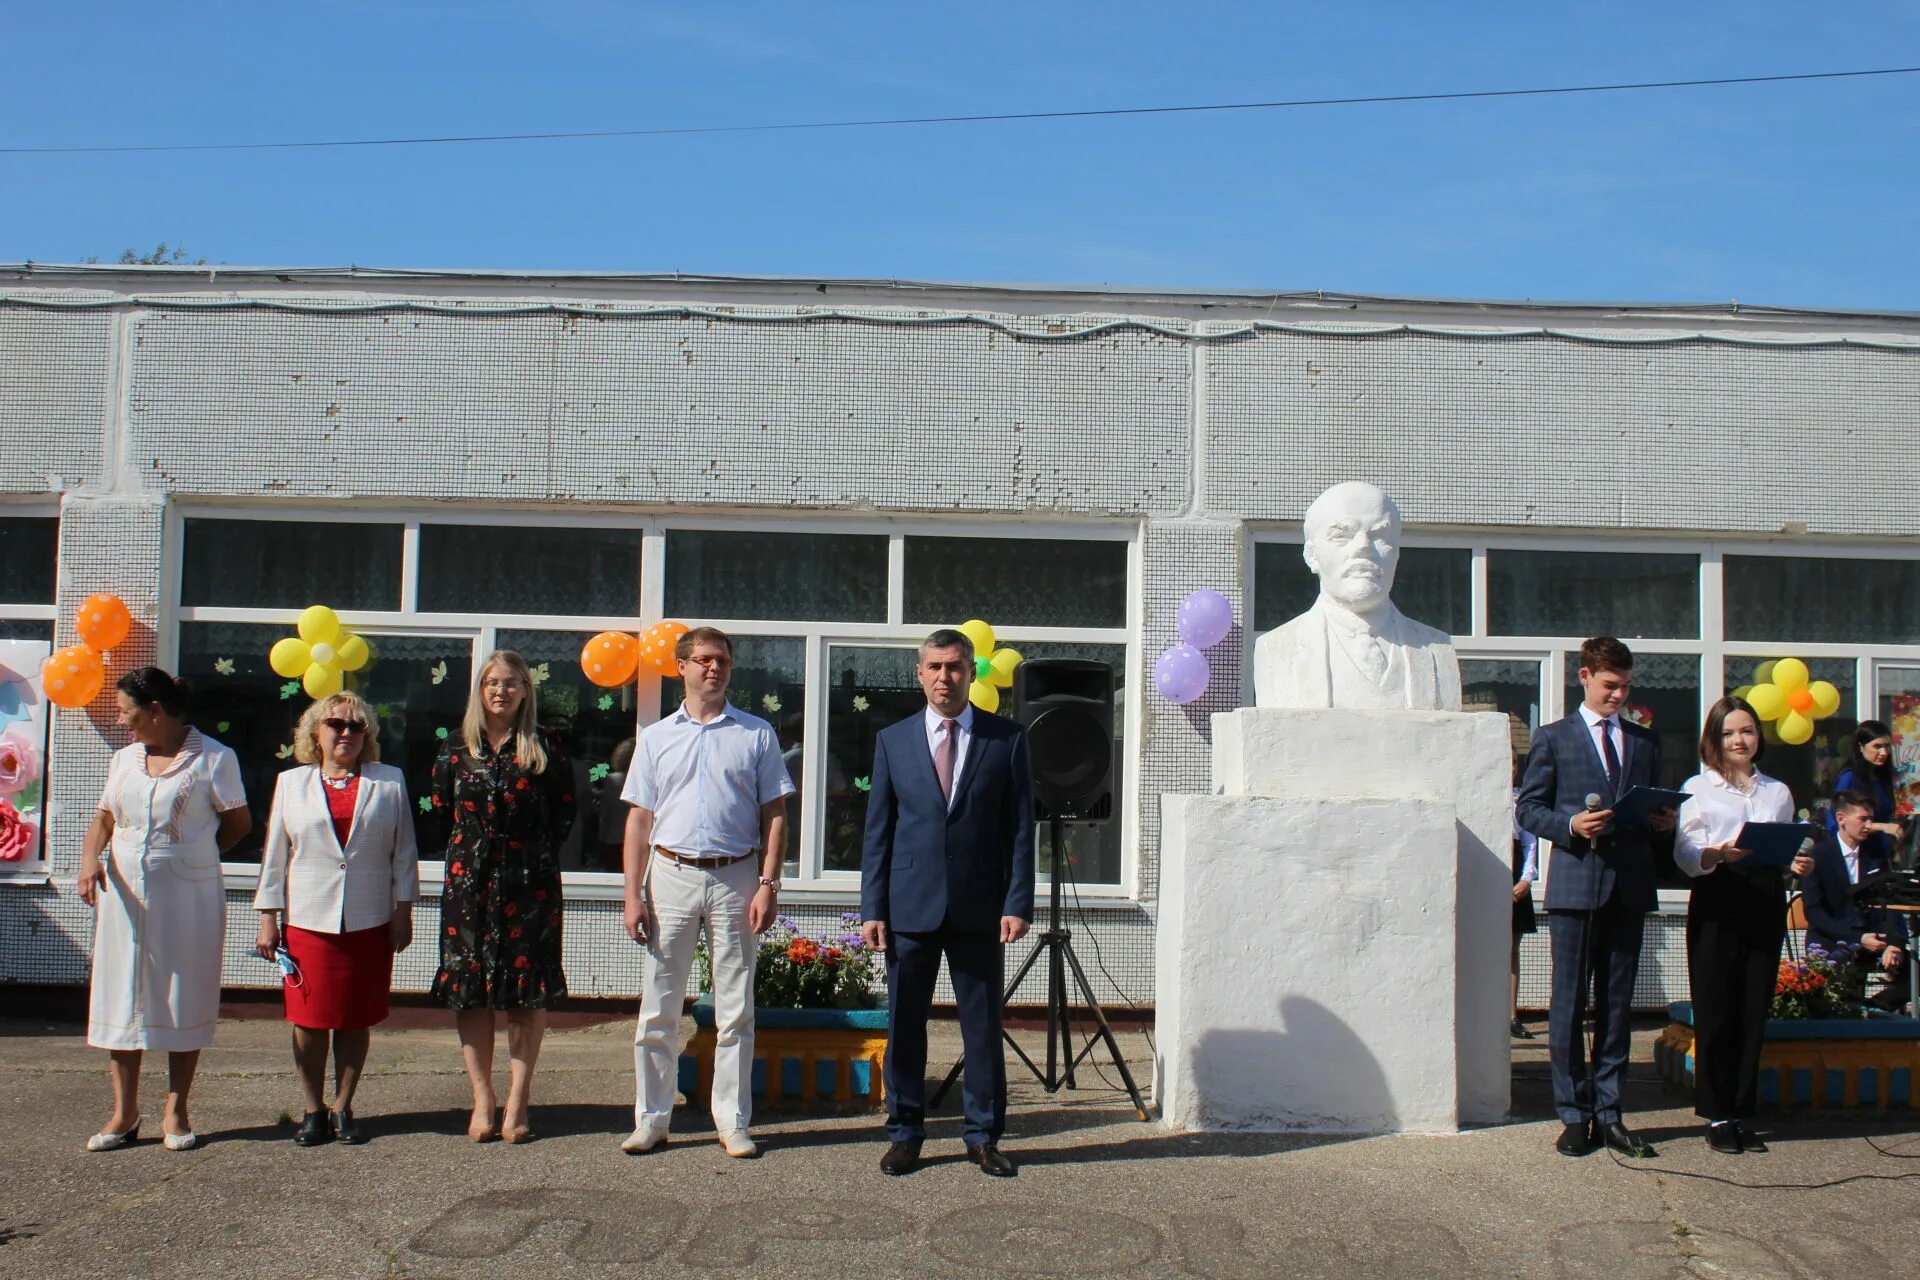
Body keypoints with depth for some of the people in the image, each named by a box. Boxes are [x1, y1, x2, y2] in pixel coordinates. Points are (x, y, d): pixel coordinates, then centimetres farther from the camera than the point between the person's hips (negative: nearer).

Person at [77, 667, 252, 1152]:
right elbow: (104, 819, 12)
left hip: (188, 897, -4)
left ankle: (176, 1111, 14)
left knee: (184, 999, 3)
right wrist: (90, 859, -7)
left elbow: (239, 822, 1)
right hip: (124, 894, 5)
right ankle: (124, 1112, 14)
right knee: (120, 997, 5)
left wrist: (189, 855, 0)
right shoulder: (124, 759, 12)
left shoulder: (213, 758, -4)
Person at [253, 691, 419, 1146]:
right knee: (309, 1020, 2)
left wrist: (403, 909, 2)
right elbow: (275, 854, 9)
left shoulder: (389, 782, 7)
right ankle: (312, 1110, 14)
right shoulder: (291, 784, 9)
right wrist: (268, 917, 4)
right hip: (307, 920, 0)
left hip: (369, 922, 0)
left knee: (356, 1020, 5)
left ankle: (343, 1108, 16)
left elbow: (403, 852, 7)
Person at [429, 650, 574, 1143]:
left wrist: (537, 852, 2)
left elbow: (564, 815, 8)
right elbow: (440, 810, 15)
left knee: (528, 992, -1)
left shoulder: (544, 751, 1)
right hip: (468, 879, 2)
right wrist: (471, 847, 9)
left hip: (530, 881, -2)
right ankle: (482, 1101, 11)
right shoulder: (457, 749, 7)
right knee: (469, 990, 2)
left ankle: (517, 1102, 6)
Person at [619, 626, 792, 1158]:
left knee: (736, 1010, 4)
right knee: (658, 1008, 3)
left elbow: (774, 814, 4)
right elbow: (639, 819, 9)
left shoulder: (757, 734, 6)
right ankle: (652, 1119, 12)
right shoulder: (656, 736, 10)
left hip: (736, 879, -1)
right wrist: (633, 894, 0)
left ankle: (733, 1123, 12)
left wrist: (768, 883, -6)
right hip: (671, 875, 1)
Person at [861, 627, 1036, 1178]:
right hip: (910, 905, 1)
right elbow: (878, 830, 7)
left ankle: (983, 1135, 17)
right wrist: (872, 908, 0)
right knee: (904, 1023, 6)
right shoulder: (893, 740, 8)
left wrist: (1017, 904, -5)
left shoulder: (1007, 739, 4)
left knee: (983, 1025, 5)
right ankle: (905, 1132, 18)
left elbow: (1020, 828, 3)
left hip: (978, 907, -1)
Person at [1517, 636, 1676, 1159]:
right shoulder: (1553, 737, 5)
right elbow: (1529, 806, 2)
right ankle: (1574, 1115, 7)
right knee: (1569, 1005, -1)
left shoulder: (1645, 742, 17)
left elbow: (1654, 813, 20)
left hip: (1629, 886, 4)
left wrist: (1662, 823, -3)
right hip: (1575, 884, -3)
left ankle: (1608, 1114, 14)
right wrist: (1570, 826, -15)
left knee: (1618, 1006, 7)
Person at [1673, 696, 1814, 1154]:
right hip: (1717, 901, -3)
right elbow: (1685, 855, -1)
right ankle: (1717, 1116, 4)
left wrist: (1799, 864, -4)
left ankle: (1740, 1113, 12)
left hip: (1766, 903, 3)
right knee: (1716, 1009, -3)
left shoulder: (1778, 792, 18)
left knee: (1754, 1009, 3)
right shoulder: (1698, 788, 7)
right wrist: (1718, 854, -21)